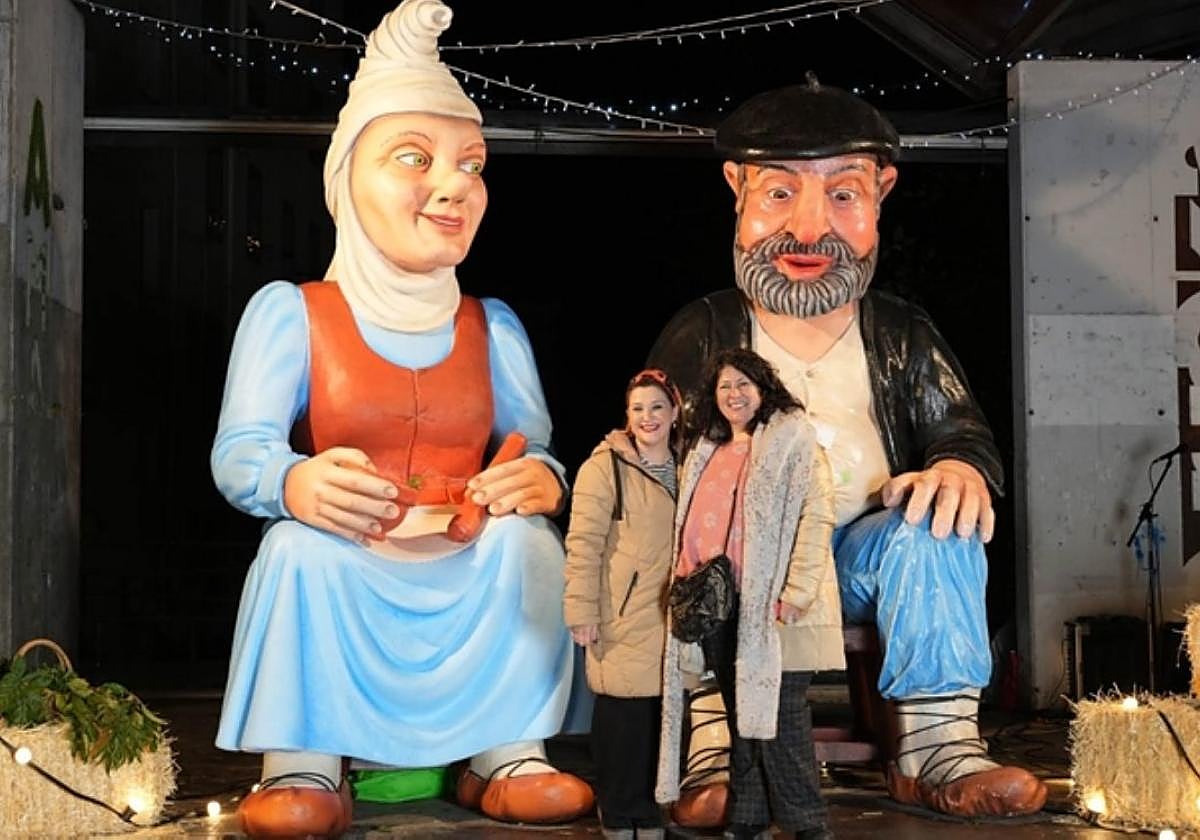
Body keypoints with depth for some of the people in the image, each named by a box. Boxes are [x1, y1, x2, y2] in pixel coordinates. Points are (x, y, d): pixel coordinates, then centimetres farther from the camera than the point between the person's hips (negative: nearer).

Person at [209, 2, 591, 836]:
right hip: (338, 574, -2)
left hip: (470, 571, 3)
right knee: (299, 545, -33)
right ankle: (302, 764, -21)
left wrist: (542, 477, -25)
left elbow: (535, 447, 1)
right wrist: (298, 485, -37)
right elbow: (239, 451, -13)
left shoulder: (495, 325, 8)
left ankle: (509, 753, -16)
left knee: (527, 535, -27)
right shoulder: (289, 311, -3)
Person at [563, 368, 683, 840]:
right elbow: (584, 544, -10)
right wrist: (582, 610, -15)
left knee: (660, 718, 8)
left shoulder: (683, 468, 12)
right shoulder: (605, 466, -6)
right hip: (623, 618, -5)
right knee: (622, 717, -1)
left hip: (670, 617, 5)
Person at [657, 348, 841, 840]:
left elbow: (816, 515, -10)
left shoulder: (792, 437, -1)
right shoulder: (707, 452, 19)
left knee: (778, 719, -7)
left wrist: (797, 592, -17)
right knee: (741, 717, 11)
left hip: (771, 606, -6)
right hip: (719, 607, 6)